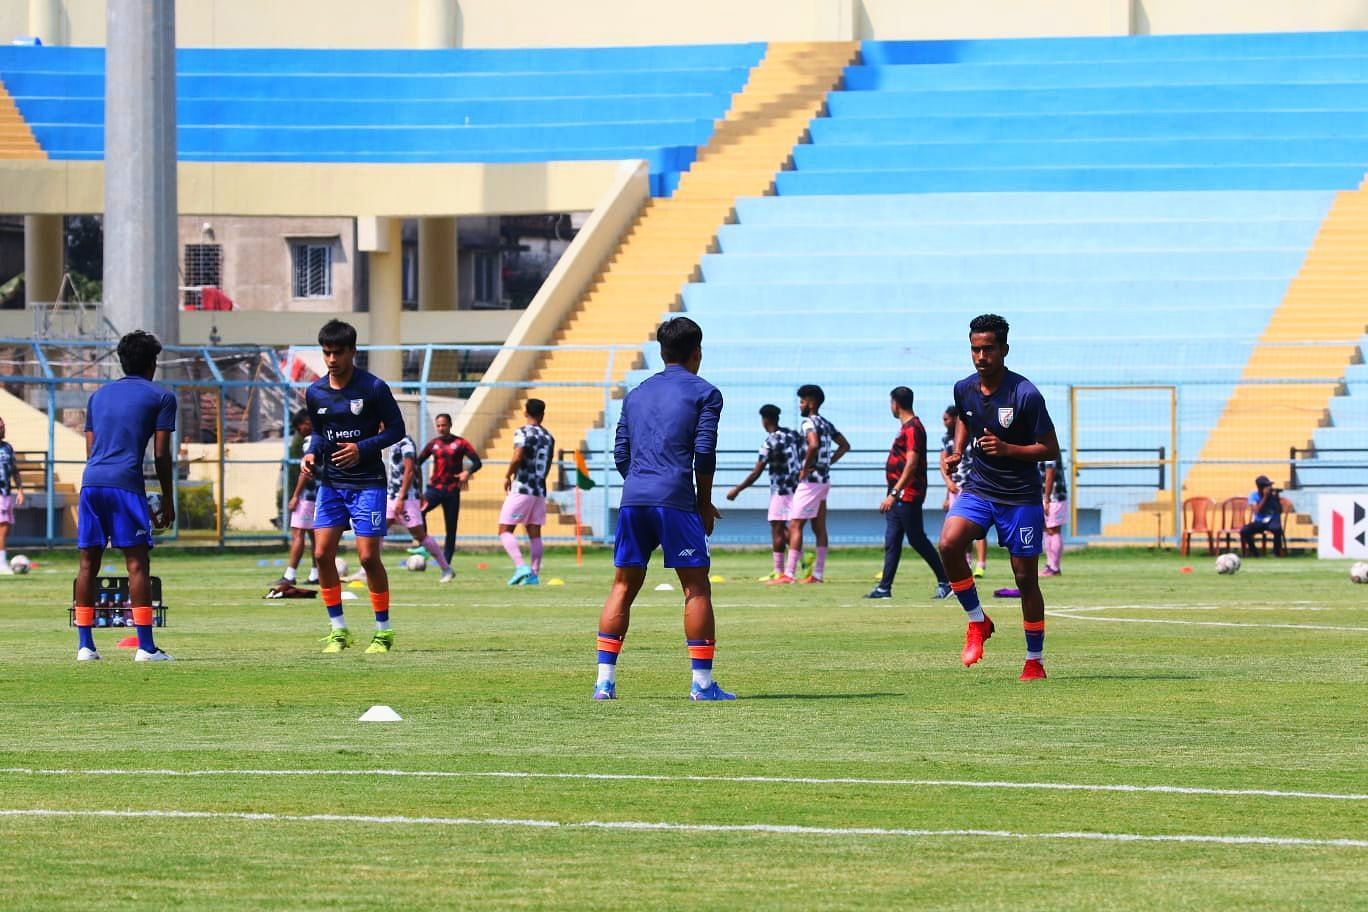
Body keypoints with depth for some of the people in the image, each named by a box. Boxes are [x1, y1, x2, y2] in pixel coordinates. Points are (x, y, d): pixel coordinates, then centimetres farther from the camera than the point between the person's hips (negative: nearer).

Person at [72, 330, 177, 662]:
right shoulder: (160, 397, 7)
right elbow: (161, 455, 2)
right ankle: (145, 646, -6)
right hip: (125, 484, -5)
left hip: (91, 481, 5)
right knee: (137, 562, -3)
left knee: (88, 563, 8)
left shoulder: (99, 396, 22)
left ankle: (85, 645, 7)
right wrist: (168, 503, 9)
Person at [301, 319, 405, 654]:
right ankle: (338, 629, 7)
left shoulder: (373, 388, -9)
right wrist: (312, 454, -2)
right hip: (330, 482, 5)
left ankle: (383, 631, 5)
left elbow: (396, 429, -4)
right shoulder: (315, 393, 5)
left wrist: (363, 448, -18)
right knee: (322, 554, -4)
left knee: (368, 556, -8)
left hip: (367, 482, -5)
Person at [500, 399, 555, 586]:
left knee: (505, 530, -3)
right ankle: (534, 574, 6)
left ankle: (520, 567, -20)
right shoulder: (548, 437, 11)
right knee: (535, 534, 10)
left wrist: (507, 476, -7)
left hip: (521, 488, -6)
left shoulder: (523, 433, -10)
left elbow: (517, 458, -22)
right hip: (540, 490, 6)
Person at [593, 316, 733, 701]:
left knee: (623, 587, 8)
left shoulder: (636, 394, 20)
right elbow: (704, 453, -4)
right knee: (696, 588, 0)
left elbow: (621, 455, 16)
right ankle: (702, 682, -3)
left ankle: (605, 680, 3)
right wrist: (705, 504, 5)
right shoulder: (704, 393, 4)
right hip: (675, 501, -5)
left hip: (633, 499, 5)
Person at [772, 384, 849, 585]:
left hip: (811, 480, -10)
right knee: (819, 528, 11)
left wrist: (805, 468, -20)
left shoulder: (808, 422, -13)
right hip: (824, 480, 10)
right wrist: (828, 462, 14)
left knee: (795, 525, -10)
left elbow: (813, 445, -31)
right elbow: (844, 445, 22)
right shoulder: (826, 424, 14)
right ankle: (817, 574, 12)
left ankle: (788, 574, -16)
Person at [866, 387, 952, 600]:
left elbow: (912, 464, -23)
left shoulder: (913, 428, -15)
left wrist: (894, 493, -26)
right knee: (891, 541, 7)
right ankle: (885, 587, 7)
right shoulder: (906, 427, 16)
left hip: (908, 495, -10)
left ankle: (944, 581, 0)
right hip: (898, 497, 10)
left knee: (917, 539, -6)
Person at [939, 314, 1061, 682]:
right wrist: (958, 451, 7)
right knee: (949, 544, -23)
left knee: (1025, 576, 1)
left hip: (1021, 496, -4)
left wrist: (1008, 449, -25)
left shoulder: (1025, 395, -16)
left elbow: (1051, 449, -12)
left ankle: (1035, 661, 14)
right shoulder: (964, 389, 0)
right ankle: (977, 621, -4)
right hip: (978, 488, 4)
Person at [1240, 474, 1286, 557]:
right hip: (1258, 522, 1)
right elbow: (1257, 511, -19)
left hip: (1272, 521, -1)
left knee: (1277, 528, -37)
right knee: (1244, 530, -25)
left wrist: (1277, 498, -24)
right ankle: (1254, 552, -6)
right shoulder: (1253, 495, -5)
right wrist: (1265, 497, -24)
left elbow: (1280, 511, -10)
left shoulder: (1273, 493, -5)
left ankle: (1276, 552, -16)